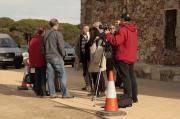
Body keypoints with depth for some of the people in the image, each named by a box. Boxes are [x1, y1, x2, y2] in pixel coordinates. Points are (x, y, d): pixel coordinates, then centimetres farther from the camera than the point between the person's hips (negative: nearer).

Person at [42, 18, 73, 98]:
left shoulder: (46, 34, 12)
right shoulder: (58, 34, -8)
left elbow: (43, 46, 15)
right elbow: (61, 46, -13)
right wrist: (63, 54, 2)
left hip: (48, 57, 7)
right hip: (56, 57, -6)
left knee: (50, 76, 7)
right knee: (62, 75, -2)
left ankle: (52, 93, 9)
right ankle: (65, 93, -3)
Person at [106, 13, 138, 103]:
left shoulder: (123, 29, -17)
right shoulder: (134, 29, 10)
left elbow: (116, 41, -22)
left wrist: (108, 35, -7)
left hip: (123, 58, -8)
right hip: (132, 58, 8)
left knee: (126, 78, -4)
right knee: (132, 77, 15)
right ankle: (134, 97, 21)